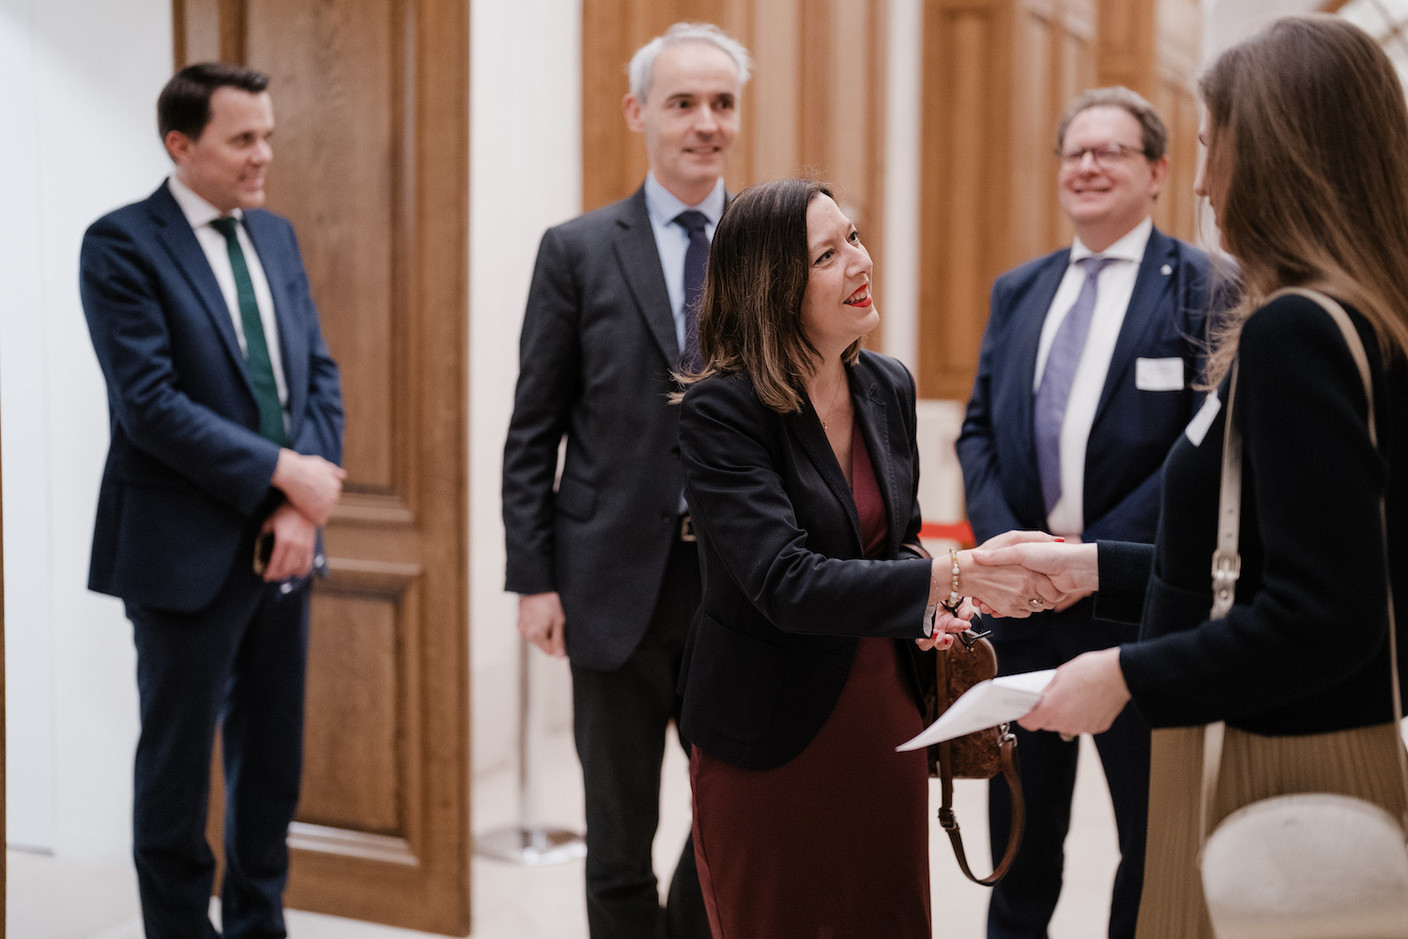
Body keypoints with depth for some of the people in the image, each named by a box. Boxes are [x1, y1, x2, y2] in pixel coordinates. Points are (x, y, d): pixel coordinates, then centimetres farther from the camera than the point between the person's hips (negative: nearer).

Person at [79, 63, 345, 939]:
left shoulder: (276, 236, 10)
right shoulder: (123, 244, -9)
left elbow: (320, 375, 7)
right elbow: (149, 402, -18)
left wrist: (302, 505, -6)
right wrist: (283, 472, -17)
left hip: (282, 539, 6)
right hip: (189, 548, -6)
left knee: (273, 762, 15)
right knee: (177, 768, 8)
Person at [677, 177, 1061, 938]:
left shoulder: (887, 387, 2)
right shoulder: (722, 410, -18)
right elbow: (785, 583, -27)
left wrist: (924, 604, -5)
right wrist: (952, 577, -31)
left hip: (886, 715, 6)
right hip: (773, 734, -5)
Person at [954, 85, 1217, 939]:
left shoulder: (1202, 287, -4)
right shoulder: (1017, 291, 13)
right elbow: (979, 430, 10)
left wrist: (1098, 551, -15)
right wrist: (1009, 543, -6)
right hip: (1024, 602, 5)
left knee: (1154, 838, 11)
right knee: (1020, 836, 16)